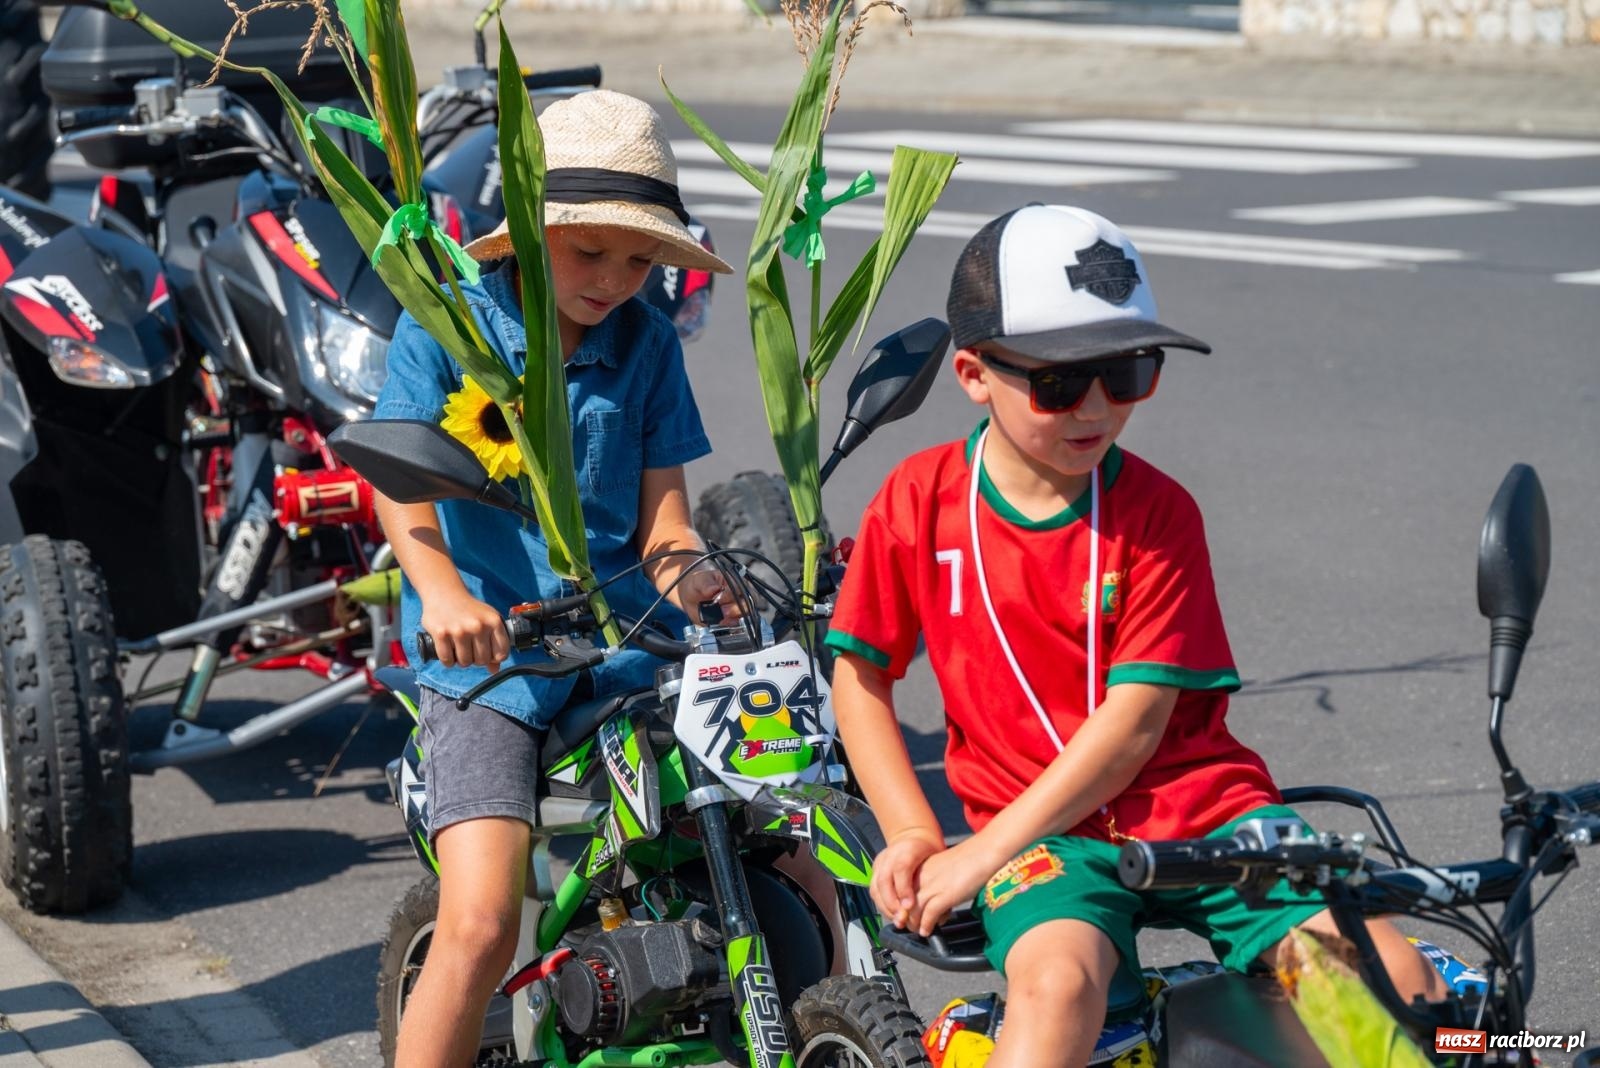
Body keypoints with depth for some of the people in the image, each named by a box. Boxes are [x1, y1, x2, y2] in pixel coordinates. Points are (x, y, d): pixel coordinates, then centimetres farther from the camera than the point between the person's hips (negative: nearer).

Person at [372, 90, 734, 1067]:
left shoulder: (646, 340, 10)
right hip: (487, 652, -3)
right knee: (481, 925, -18)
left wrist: (688, 570, -16)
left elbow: (660, 503, 8)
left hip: (626, 640, 4)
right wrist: (443, 590, -35)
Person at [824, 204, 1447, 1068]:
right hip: (1045, 833, 0)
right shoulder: (921, 501, 0)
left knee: (1394, 976, -20)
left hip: (1197, 801, 1)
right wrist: (912, 836, -3)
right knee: (1057, 981, -34)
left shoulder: (1157, 512, -4)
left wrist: (983, 853, -16)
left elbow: (1135, 718, -11)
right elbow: (860, 675, 9)